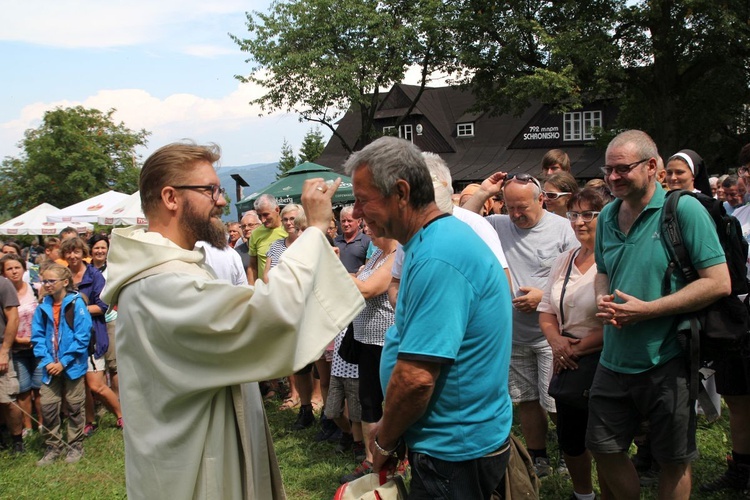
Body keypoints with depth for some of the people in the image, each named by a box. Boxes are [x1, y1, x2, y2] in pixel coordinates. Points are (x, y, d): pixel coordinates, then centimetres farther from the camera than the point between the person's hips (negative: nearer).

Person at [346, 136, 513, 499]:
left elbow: (416, 378, -29)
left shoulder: (437, 259, -26)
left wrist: (384, 441, -11)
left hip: (455, 452, -10)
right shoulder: (442, 237, 8)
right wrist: (390, 430, 14)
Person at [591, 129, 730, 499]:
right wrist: (602, 299, -4)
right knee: (604, 449, 14)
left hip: (666, 361, -5)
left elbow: (719, 282, -16)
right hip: (614, 359, 6)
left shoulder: (684, 209, -13)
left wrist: (646, 310, -20)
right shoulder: (608, 216, 6)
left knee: (673, 462, 11)